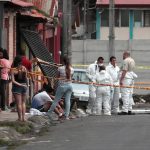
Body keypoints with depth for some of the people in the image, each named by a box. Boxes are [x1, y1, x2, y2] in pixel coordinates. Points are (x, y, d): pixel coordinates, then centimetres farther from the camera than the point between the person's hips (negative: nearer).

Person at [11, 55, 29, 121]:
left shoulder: (13, 70, -14)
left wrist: (19, 84, -12)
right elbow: (26, 78, 1)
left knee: (19, 103, 2)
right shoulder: (24, 68, -5)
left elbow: (13, 81, -19)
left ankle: (20, 118, 1)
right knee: (23, 102, 14)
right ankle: (23, 117, 10)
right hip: (24, 86, 3)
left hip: (17, 86, -3)